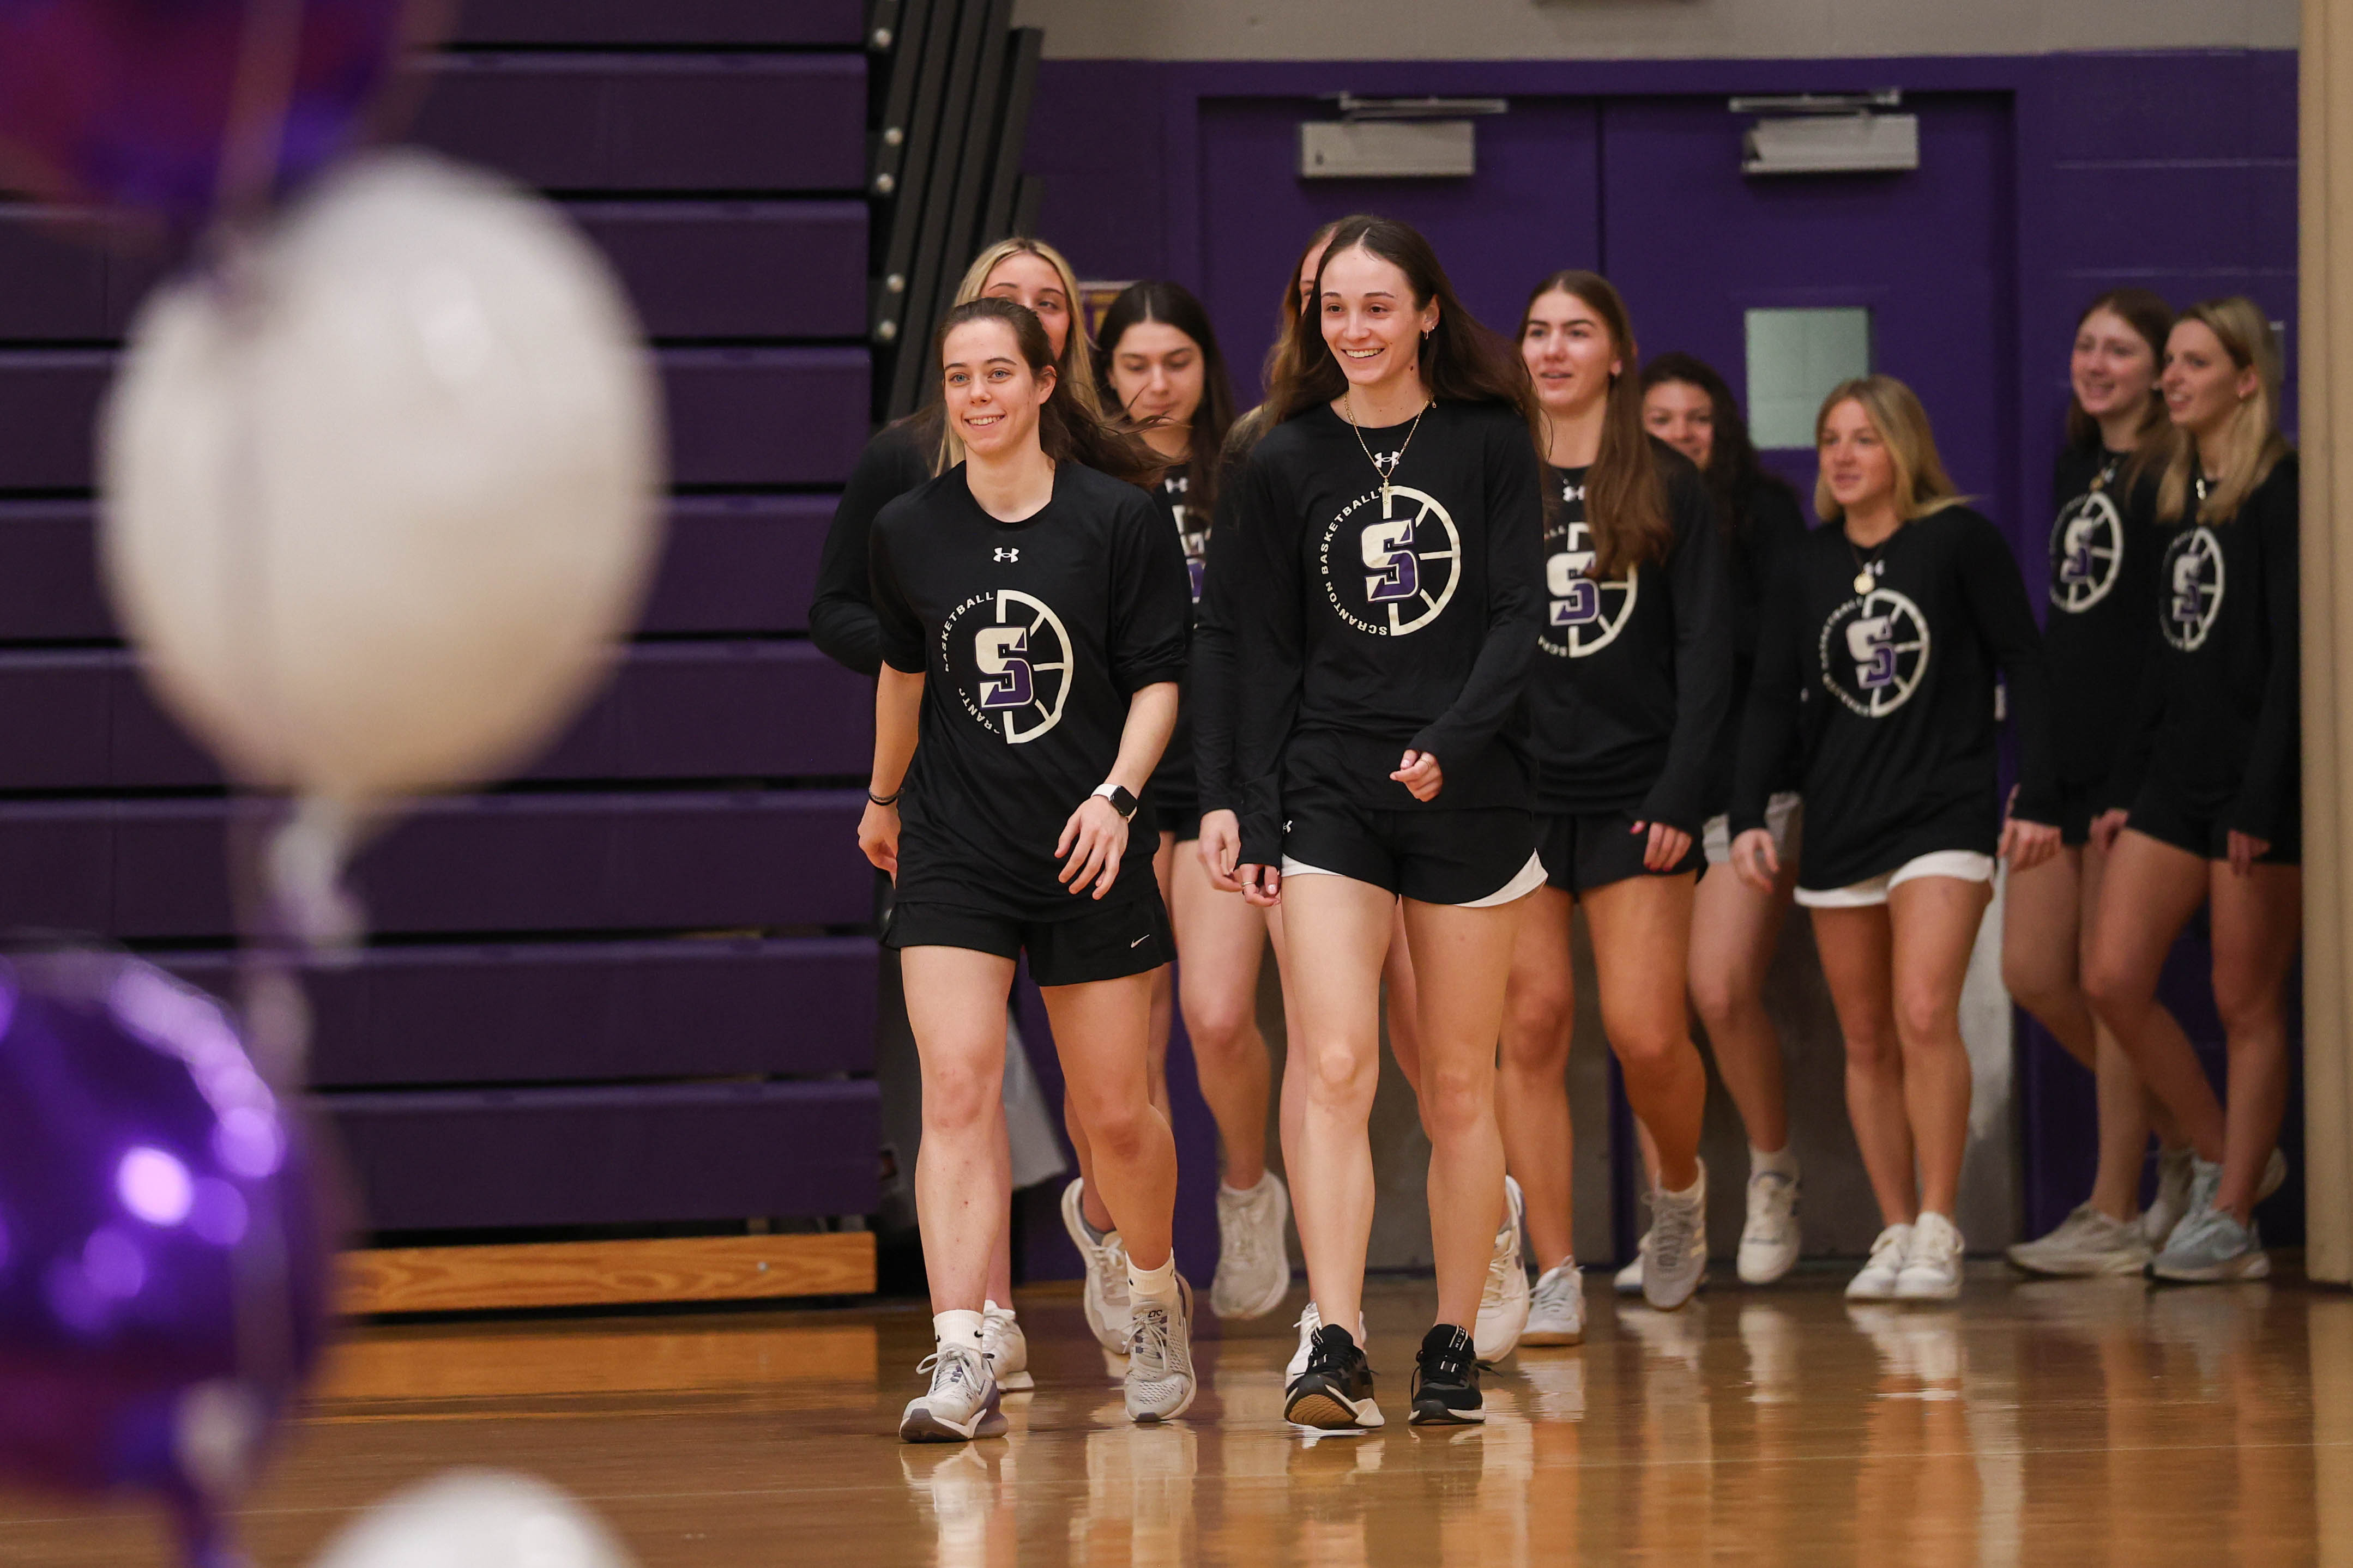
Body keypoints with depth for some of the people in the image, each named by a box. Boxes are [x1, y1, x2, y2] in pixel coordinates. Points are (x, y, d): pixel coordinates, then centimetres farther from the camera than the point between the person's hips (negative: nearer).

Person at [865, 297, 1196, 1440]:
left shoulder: (1120, 519, -5)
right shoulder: (909, 530, 3)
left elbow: (1158, 678, -1)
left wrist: (1115, 794, -16)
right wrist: (884, 796, 31)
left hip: (1089, 850, -1)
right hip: (952, 845, 1)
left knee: (1116, 1115, 6)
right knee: (957, 1090, -14)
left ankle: (1156, 1295, 35)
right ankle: (963, 1365, -19)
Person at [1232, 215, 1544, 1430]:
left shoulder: (1490, 442, 2)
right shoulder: (1286, 461, 6)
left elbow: (1517, 617, -3)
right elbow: (1268, 653, 6)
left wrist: (1449, 744, -19)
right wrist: (1255, 820, -1)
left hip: (1470, 794, 0)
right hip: (1328, 792, 0)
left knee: (1459, 1085, 6)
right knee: (1333, 1067, -14)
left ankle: (1453, 1344, 16)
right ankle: (1333, 1347, -18)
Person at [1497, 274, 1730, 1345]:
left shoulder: (1668, 488, 4)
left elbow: (1706, 653, 1)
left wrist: (1680, 794, -8)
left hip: (1633, 794, -1)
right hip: (1514, 792, 1)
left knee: (1647, 1032, -8)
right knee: (1530, 1025, -5)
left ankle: (1679, 1187, 24)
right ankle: (1554, 1280, 0)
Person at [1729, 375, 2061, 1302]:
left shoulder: (1959, 541, -1)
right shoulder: (1805, 571, 10)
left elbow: (2023, 666, 1)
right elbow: (1773, 701, 9)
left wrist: (2038, 798, -4)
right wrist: (1749, 816, -3)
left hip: (1944, 811, -5)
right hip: (1840, 824, 5)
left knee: (1924, 1014, -18)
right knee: (1867, 1041, 4)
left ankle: (1938, 1233, -13)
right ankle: (1895, 1233, 11)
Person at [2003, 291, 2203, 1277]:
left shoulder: (2173, 476, -9)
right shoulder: (2074, 471, 16)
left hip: (2134, 751, -9)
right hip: (2062, 751, 9)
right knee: (2032, 974, 6)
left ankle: (2116, 1217, 2)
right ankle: (2183, 1143, 21)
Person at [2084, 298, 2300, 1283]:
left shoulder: (2281, 491, -8)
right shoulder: (2177, 499, 16)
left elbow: (2291, 653, -13)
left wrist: (2262, 796, -18)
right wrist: (2126, 786, 15)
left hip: (2255, 782, -8)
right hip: (2177, 776, 8)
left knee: (2245, 1004, -2)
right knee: (2112, 980, -1)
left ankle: (2232, 1222, 4)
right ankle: (2224, 1156, 15)